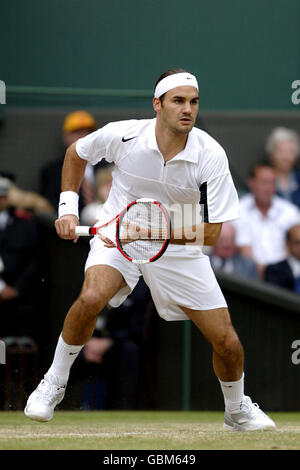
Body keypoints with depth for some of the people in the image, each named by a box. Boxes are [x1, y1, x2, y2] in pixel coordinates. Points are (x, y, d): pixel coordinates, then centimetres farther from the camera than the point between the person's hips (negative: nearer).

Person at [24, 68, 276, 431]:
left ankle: (237, 411, 30)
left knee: (227, 343, -2)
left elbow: (211, 232, -18)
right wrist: (68, 205, -2)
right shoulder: (122, 135, -19)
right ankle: (53, 382, -10)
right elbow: (76, 153, 5)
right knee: (91, 297, -33)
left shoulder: (211, 156, -20)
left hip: (179, 250, 1)